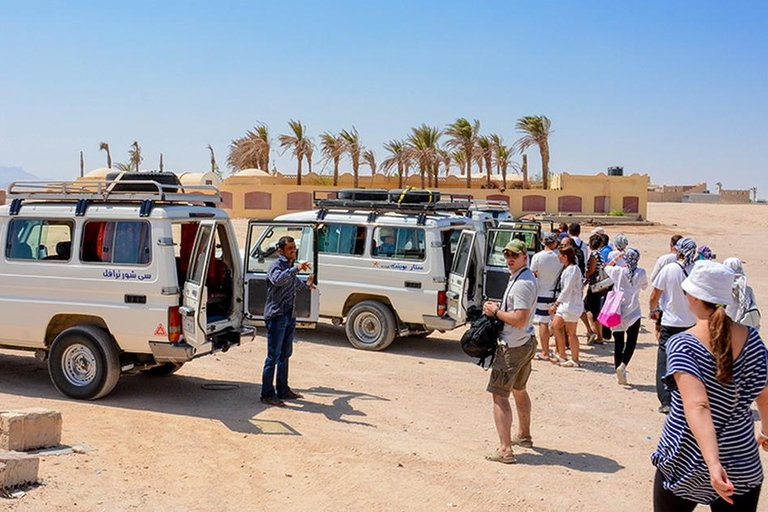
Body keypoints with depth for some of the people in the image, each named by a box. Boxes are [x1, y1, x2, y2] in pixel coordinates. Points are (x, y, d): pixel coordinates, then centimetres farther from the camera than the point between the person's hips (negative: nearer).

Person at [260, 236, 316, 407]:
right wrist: (296, 269, -40)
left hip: (289, 316, 9)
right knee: (273, 356, -7)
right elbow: (277, 280, -35)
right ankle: (267, 394, -2)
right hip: (276, 315, -9)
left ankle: (283, 390, 25)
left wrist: (306, 284, 51)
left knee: (285, 354, 15)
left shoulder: (291, 266, 17)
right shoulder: (277, 266, -11)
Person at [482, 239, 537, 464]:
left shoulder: (522, 283, -22)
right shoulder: (524, 277, 11)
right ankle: (524, 436, 42)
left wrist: (495, 312, -16)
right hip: (526, 344, 11)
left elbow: (520, 320, -28)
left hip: (513, 347, -11)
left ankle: (505, 449, -12)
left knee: (499, 395, -9)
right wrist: (498, 307, 9)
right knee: (519, 390, 26)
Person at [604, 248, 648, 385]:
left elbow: (607, 267, 15)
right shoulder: (641, 273, -6)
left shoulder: (618, 271, -7)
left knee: (618, 342, 8)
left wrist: (617, 256, 17)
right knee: (631, 341, 8)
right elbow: (644, 286, 13)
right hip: (633, 312, -1)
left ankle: (619, 371, 11)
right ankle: (623, 365, -13)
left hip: (617, 311, 1)